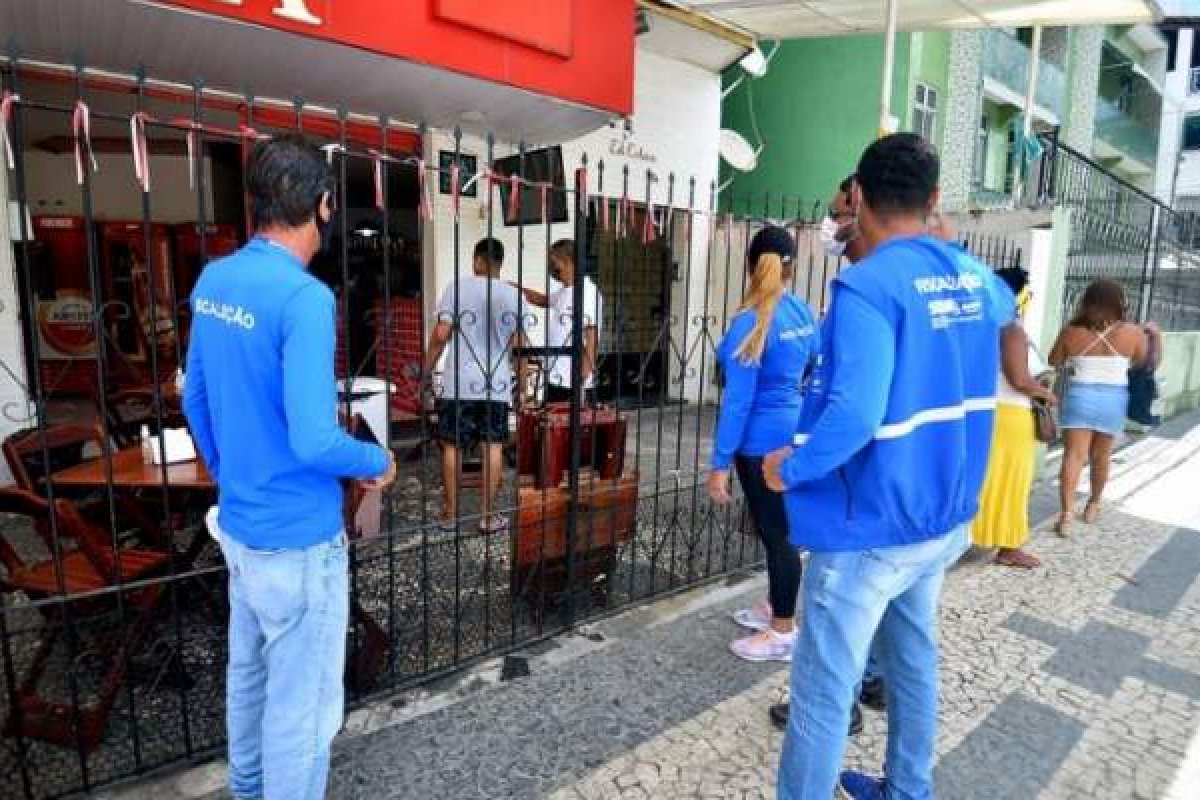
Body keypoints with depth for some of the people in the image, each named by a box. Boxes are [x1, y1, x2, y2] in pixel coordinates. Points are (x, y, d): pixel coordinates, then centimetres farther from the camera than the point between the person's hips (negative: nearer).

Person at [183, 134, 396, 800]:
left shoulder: (212, 281, 2)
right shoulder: (305, 297, -24)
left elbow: (195, 402, 11)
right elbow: (313, 441, -28)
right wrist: (378, 462, -9)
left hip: (236, 522, 9)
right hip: (297, 538, -9)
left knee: (248, 669, 27)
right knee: (300, 699, 10)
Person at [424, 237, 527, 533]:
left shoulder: (458, 287, -2)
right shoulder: (513, 295, 4)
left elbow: (441, 334, -7)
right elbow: (518, 345, 3)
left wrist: (426, 372, 3)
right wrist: (521, 383, 13)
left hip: (459, 384, -1)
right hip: (497, 385, 2)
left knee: (452, 447, 8)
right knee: (493, 447, 6)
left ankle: (450, 514, 16)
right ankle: (487, 514, 12)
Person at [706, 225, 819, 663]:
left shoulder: (751, 322, -19)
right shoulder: (803, 313, 3)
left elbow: (738, 399, -20)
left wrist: (720, 463, -16)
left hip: (763, 441, -8)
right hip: (794, 432, 8)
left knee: (775, 532, 3)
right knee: (778, 527, 20)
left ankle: (782, 633, 18)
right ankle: (775, 607, 37)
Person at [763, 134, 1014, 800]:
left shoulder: (867, 285, -21)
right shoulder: (975, 277, 4)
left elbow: (855, 415, -32)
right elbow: (1006, 308, 29)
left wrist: (790, 469, -16)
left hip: (870, 528, -8)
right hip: (942, 519, 9)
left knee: (822, 688, 5)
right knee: (914, 659, 24)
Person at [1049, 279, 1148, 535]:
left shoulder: (1072, 332, -6)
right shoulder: (1132, 333, -5)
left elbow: (1054, 361, 7)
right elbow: (1143, 363, 8)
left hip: (1079, 397, -1)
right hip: (1114, 400, 2)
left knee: (1074, 455, -4)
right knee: (1101, 457, 16)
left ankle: (1067, 512, -17)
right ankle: (1093, 504, 35)